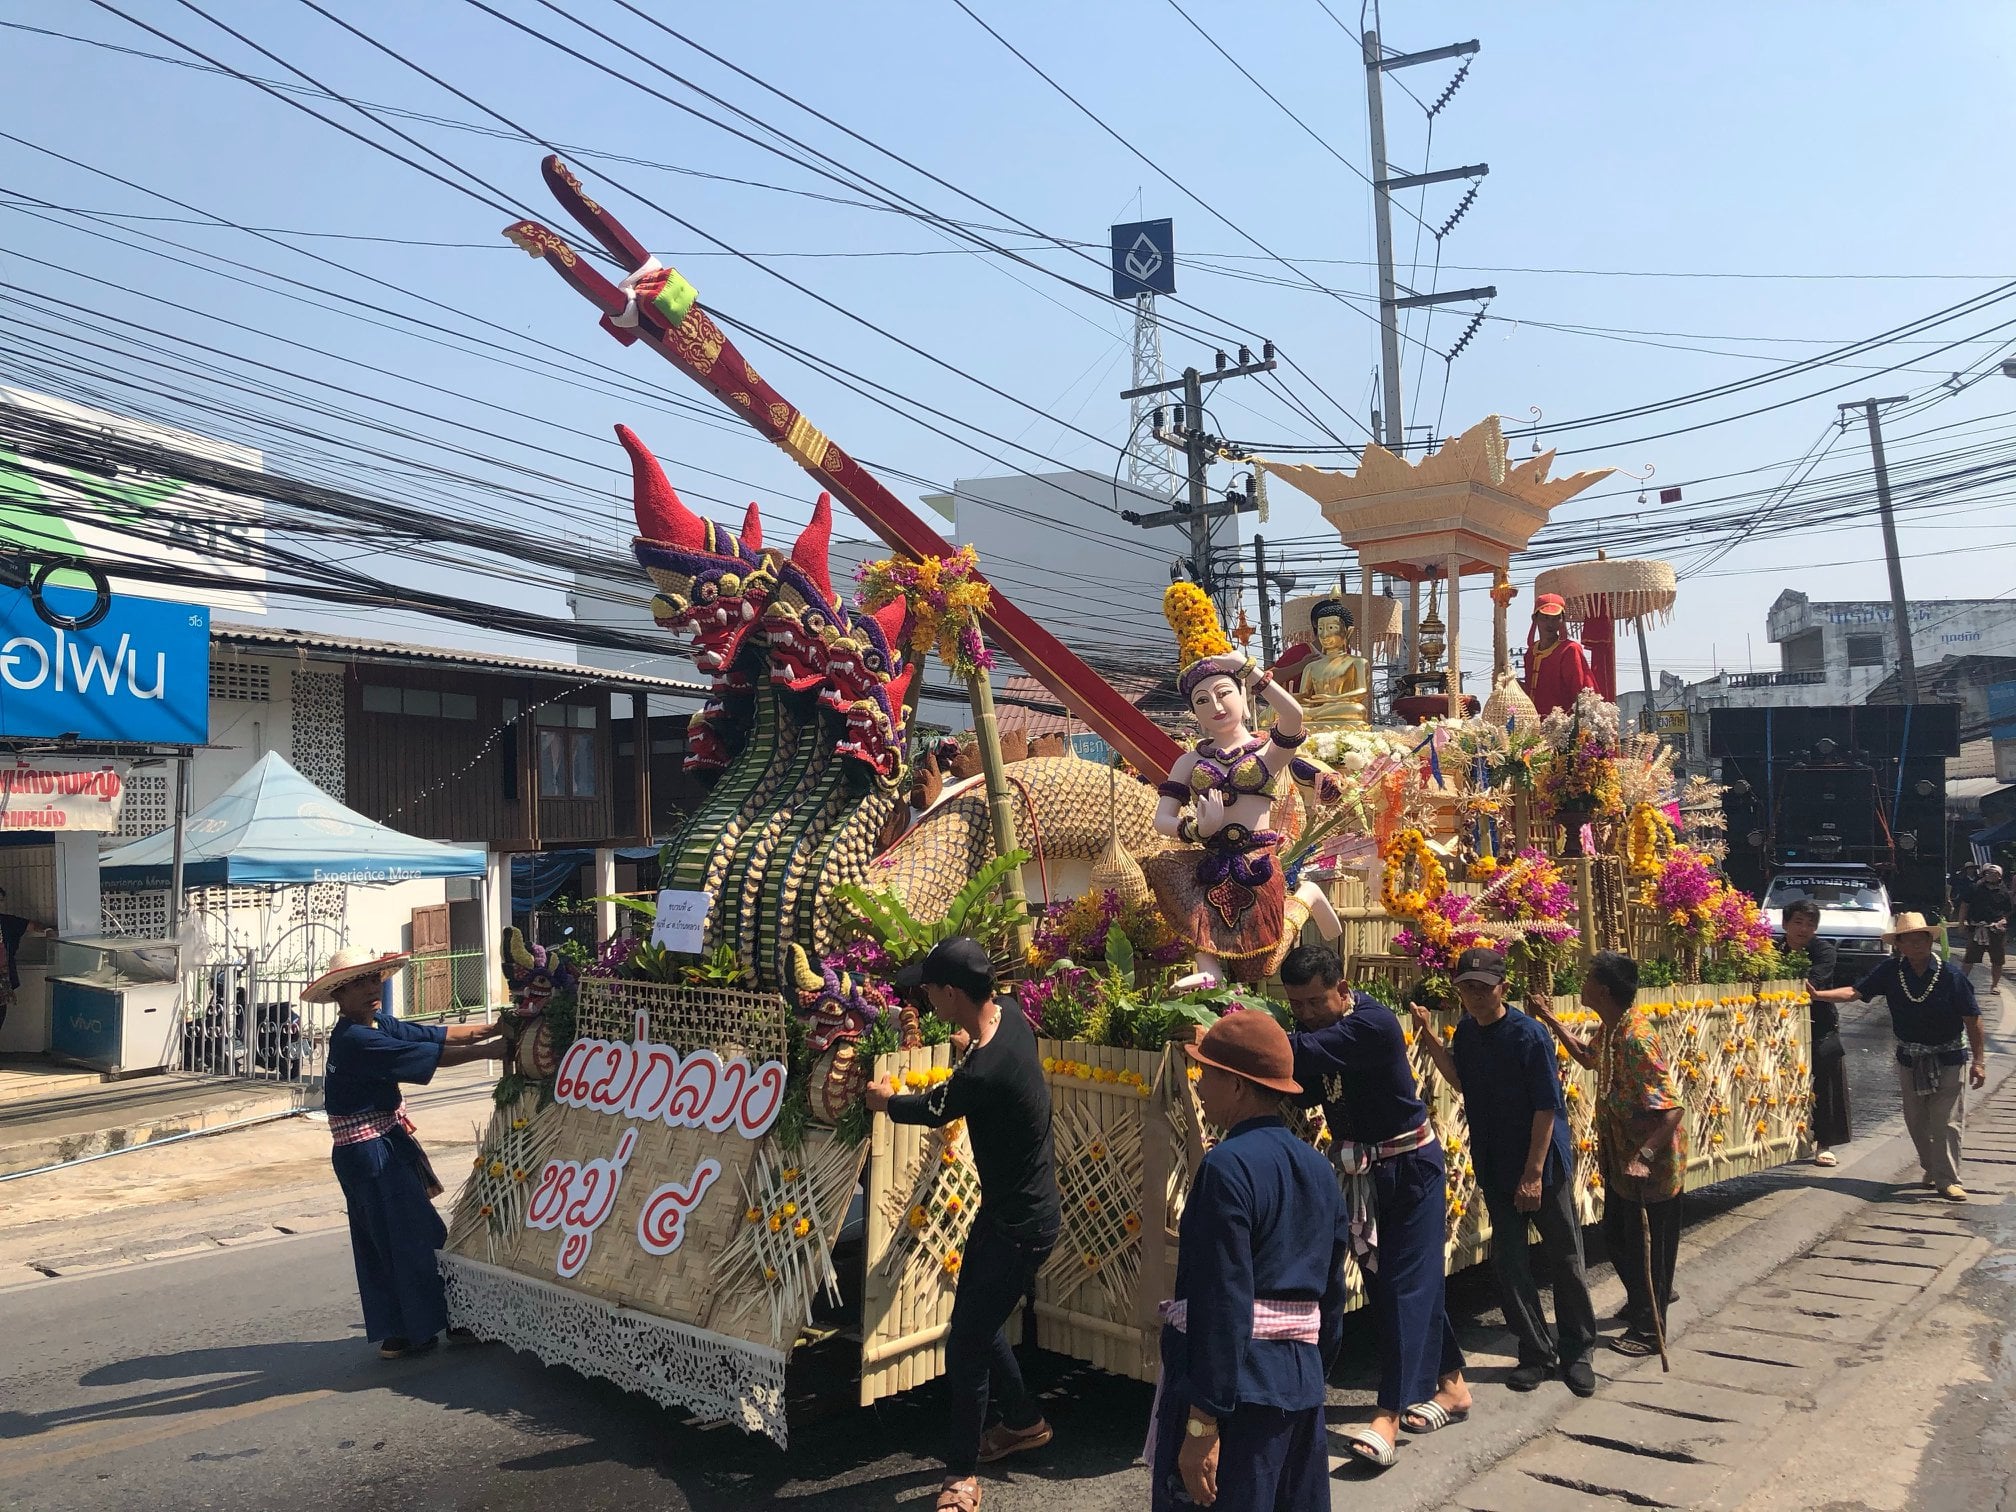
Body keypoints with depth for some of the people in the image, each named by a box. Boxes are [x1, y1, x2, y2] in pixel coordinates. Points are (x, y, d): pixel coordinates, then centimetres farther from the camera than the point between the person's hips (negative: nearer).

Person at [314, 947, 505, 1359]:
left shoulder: (381, 1025, 8)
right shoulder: (354, 1040, -22)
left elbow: (438, 1034, 0)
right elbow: (431, 1055, -26)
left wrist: (495, 1029, -11)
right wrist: (491, 1050, -25)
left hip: (387, 1144, 10)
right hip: (370, 1151, -10)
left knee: (380, 1242, 15)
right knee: (409, 1237, -3)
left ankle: (392, 1332, 23)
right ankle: (416, 1331, 7)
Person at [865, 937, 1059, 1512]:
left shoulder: (982, 1074, -33)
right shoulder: (1010, 1016, -8)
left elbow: (933, 1111, -10)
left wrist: (886, 1100, 8)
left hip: (1019, 1227, -9)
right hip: (1006, 1210, 9)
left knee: (966, 1345, 1)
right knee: (976, 1321, 21)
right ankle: (1024, 1421, 41)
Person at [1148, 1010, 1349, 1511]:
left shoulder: (1228, 1165, -16)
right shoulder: (1318, 1168, 8)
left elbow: (1223, 1304, -19)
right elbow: (1331, 1296, 14)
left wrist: (1203, 1422, -17)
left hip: (1235, 1386, -8)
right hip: (1302, 1383, 8)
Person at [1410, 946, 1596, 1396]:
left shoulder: (1529, 1036, -18)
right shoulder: (1467, 1033, 2)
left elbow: (1547, 1108, -17)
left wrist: (1533, 1173, -18)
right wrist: (1430, 1039, 3)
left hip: (1543, 1168, -6)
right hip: (1495, 1169, 6)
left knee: (1565, 1262, 7)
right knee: (1509, 1264, 8)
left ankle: (1577, 1354, 23)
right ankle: (1536, 1354, 21)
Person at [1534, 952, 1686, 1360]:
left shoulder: (1636, 1039, -29)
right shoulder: (1610, 1028, 0)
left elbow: (1672, 1109, -32)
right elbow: (1587, 1057, 24)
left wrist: (1643, 1157, -39)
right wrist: (1550, 1020, 18)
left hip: (1650, 1163, -9)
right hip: (1620, 1155, 9)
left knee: (1645, 1246, 6)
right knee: (1616, 1236, 22)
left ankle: (1649, 1330, 22)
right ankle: (1641, 1304, 43)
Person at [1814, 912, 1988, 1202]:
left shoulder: (1951, 975, -16)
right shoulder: (1890, 971, -8)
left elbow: (1972, 1019, -10)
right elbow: (1855, 992, -11)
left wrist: (1979, 1061, -10)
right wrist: (1818, 995, -25)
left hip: (1949, 1058, -3)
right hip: (1910, 1059, 3)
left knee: (1947, 1122, -3)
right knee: (1916, 1121, 12)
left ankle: (1948, 1180, 6)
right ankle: (1932, 1169, 29)